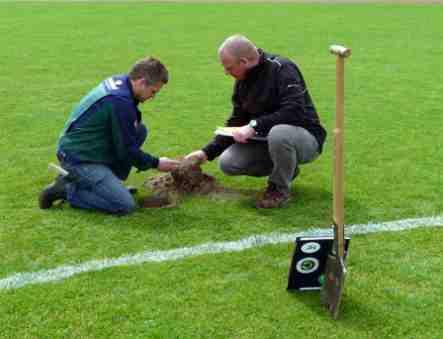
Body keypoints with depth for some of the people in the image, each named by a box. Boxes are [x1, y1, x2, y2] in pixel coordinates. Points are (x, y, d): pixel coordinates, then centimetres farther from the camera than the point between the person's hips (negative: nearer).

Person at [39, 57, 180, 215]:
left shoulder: (118, 81, 2)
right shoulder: (120, 102, -25)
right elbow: (127, 150, -15)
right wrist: (156, 163, -3)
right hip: (78, 158, -10)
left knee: (140, 131, 5)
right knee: (125, 205, -16)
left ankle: (107, 182, 10)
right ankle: (66, 189, -5)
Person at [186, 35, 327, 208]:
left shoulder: (282, 69, -21)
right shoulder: (242, 82, 3)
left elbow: (294, 111, -32)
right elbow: (236, 123, 9)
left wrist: (255, 126, -32)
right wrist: (207, 152, 0)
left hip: (305, 137, -7)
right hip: (267, 138, 7)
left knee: (279, 134, -40)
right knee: (227, 162, -10)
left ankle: (280, 189, -12)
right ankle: (287, 169, 10)